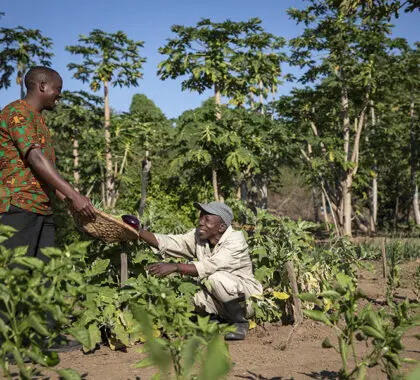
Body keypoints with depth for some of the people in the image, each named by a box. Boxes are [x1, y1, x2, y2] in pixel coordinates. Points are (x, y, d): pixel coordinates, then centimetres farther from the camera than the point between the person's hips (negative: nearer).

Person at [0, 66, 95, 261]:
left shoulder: (38, 120, 25)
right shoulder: (18, 111, -5)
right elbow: (35, 158, -18)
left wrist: (70, 200, 13)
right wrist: (73, 195, -25)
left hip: (43, 211, 10)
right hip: (18, 207, -10)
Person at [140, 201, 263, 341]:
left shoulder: (236, 241, -22)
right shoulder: (197, 237, -3)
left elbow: (209, 267, -34)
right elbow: (167, 243, -12)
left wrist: (175, 267, -38)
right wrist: (139, 232, -25)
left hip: (247, 297, -5)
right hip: (222, 302, 6)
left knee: (217, 278, -32)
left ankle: (240, 322, -10)